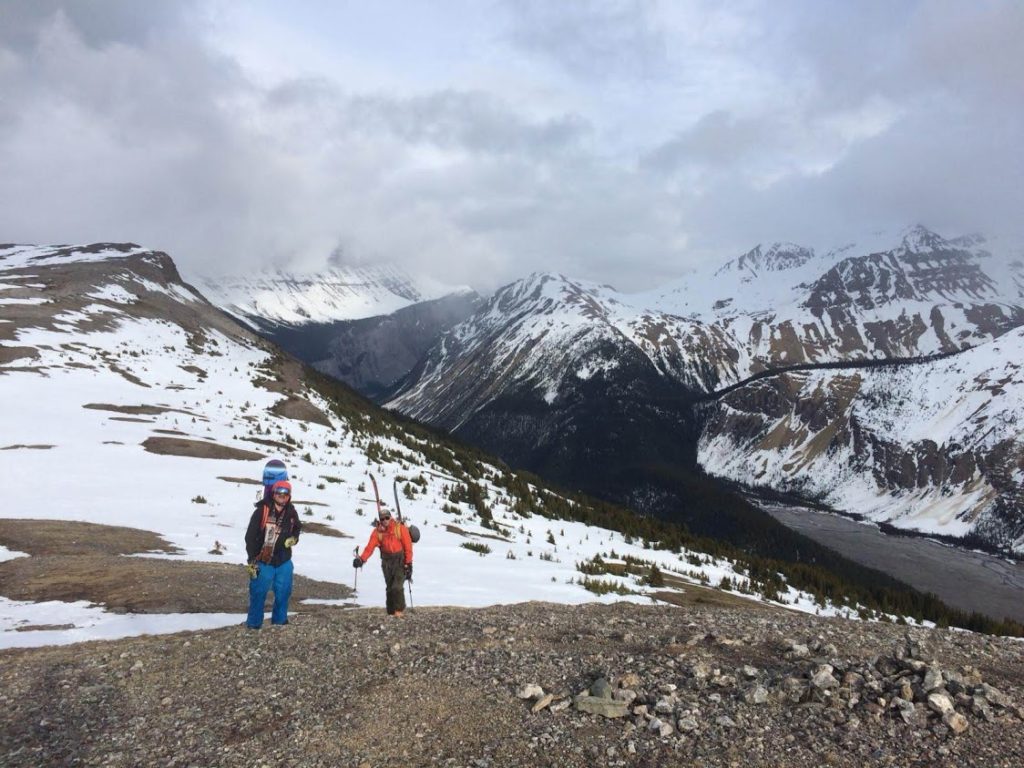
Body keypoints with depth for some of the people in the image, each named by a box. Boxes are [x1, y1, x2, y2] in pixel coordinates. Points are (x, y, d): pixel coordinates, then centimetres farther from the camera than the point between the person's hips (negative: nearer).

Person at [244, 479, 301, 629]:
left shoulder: (291, 512, 1)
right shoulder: (262, 511, -15)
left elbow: (297, 527, 22)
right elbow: (250, 536, -12)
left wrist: (294, 538, 0)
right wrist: (252, 560, -13)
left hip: (284, 561, 4)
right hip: (263, 562, -4)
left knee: (283, 593, 12)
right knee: (258, 593, 0)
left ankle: (279, 622, 29)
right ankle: (254, 625, 15)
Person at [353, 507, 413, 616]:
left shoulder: (400, 528, -12)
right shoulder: (378, 531, -3)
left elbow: (408, 546, -10)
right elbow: (370, 547, -13)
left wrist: (408, 563, -12)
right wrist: (362, 559, -29)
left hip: (400, 560, -4)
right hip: (387, 561, 4)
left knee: (397, 586, -15)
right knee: (389, 588, 8)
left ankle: (399, 609, 0)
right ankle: (391, 612, 18)